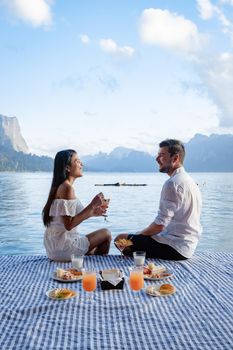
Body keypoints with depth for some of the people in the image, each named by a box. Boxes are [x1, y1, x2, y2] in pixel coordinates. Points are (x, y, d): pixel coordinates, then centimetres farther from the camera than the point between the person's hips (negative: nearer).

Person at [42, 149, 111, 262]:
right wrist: (92, 205, -20)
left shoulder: (60, 187, 10)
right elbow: (69, 225, -24)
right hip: (62, 247, -10)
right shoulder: (67, 188, -19)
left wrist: (92, 212, 11)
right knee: (106, 234, 3)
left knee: (92, 252, 30)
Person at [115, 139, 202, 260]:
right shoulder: (189, 180, 13)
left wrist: (138, 234, -4)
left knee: (121, 239, -7)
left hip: (175, 248, -10)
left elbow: (160, 225, -22)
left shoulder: (173, 183, -20)